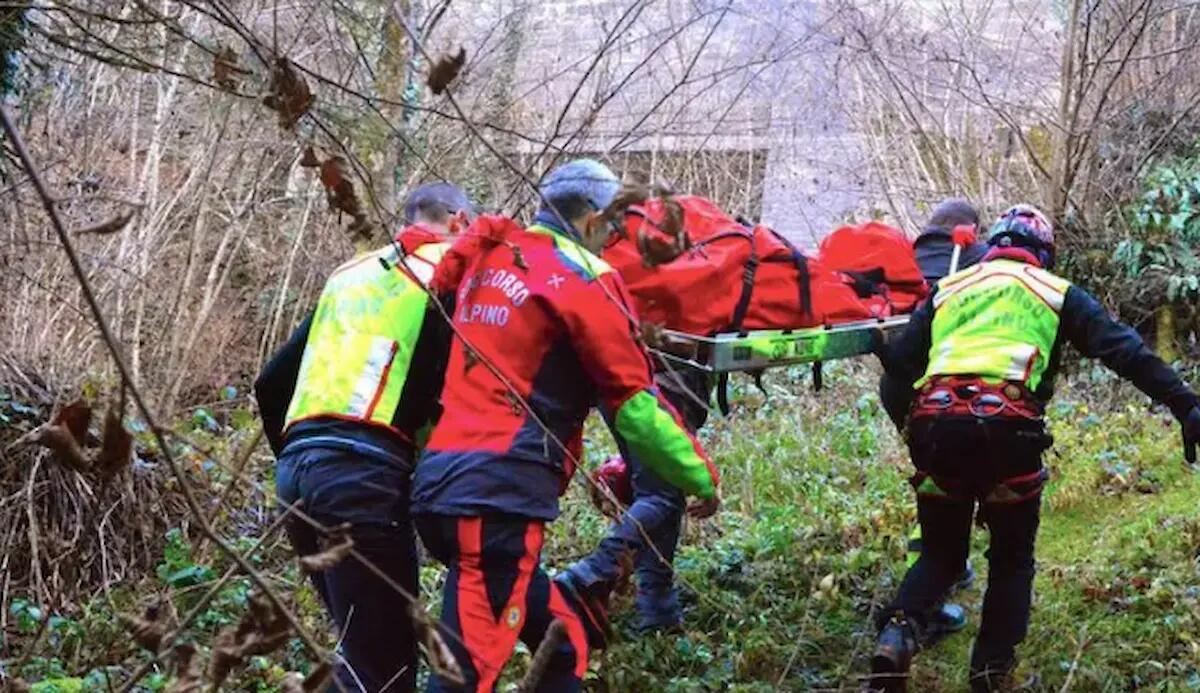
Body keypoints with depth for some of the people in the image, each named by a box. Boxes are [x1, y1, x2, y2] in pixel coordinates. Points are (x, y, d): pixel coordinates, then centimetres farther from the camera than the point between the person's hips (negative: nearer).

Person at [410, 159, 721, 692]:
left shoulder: (488, 260, 16)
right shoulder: (580, 277, -3)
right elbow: (634, 401, -2)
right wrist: (700, 475, 9)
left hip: (443, 482, 8)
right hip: (499, 496, -8)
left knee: (566, 639, 16)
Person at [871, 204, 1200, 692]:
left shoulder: (947, 289, 25)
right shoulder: (1056, 293, 19)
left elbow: (899, 363, 16)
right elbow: (1125, 351, 8)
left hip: (935, 425, 2)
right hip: (1005, 430, -2)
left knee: (941, 553, 18)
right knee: (1012, 559, 18)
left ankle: (901, 628, -9)